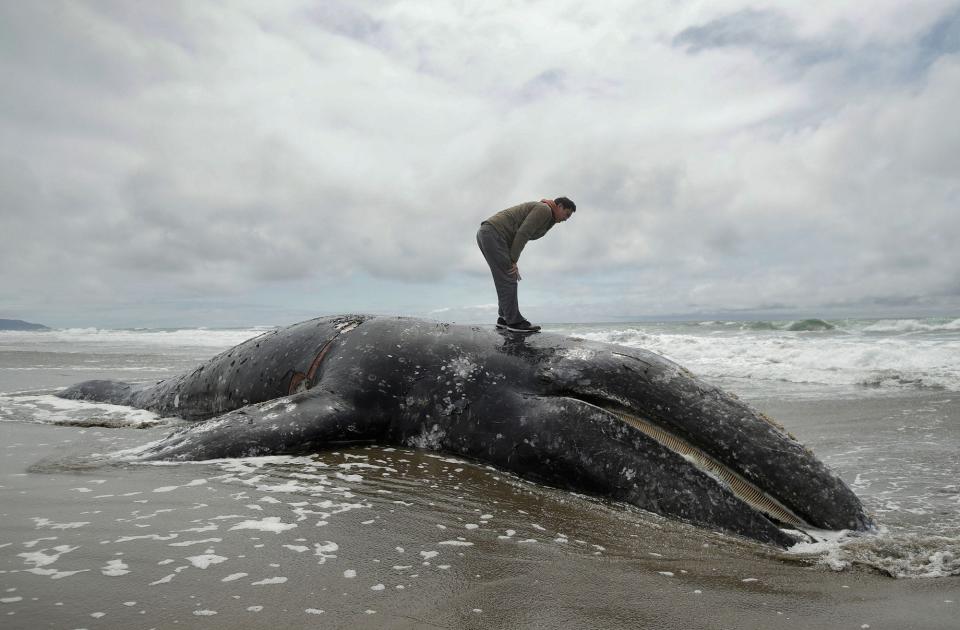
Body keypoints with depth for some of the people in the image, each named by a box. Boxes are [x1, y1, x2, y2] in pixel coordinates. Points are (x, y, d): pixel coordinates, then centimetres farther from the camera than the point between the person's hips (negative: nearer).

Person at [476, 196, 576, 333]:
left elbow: (519, 237, 23)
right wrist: (513, 261, -11)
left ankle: (504, 318, 14)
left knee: (508, 279, 12)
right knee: (508, 279, -8)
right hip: (493, 233, -10)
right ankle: (514, 321, -5)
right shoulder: (544, 209, -6)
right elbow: (522, 234, -14)